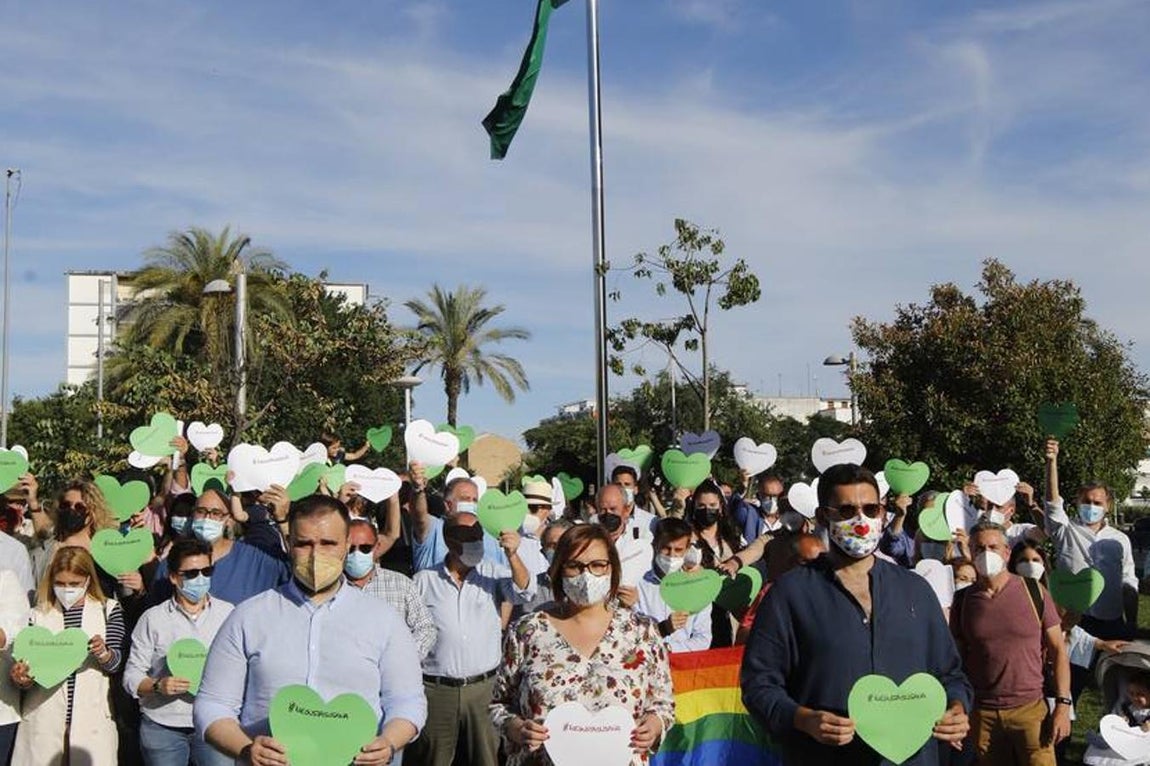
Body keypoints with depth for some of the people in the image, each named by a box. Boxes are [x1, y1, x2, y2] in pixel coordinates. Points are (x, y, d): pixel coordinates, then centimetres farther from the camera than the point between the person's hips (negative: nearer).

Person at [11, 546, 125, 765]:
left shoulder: (108, 610, 4)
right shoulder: (39, 615, 6)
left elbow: (116, 663, -2)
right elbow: (28, 669, 7)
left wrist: (103, 654, -23)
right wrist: (20, 678, -15)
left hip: (92, 716, -1)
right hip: (44, 718, 1)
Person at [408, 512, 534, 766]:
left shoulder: (491, 573, 4)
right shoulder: (424, 580, 3)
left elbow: (524, 592, -11)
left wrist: (512, 555, -27)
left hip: (483, 687, 0)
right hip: (436, 689, 0)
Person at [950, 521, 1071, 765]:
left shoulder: (1034, 592, -2)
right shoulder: (963, 600, 3)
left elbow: (1058, 650, 0)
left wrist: (1063, 705, -6)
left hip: (1030, 708, -2)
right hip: (982, 714, 2)